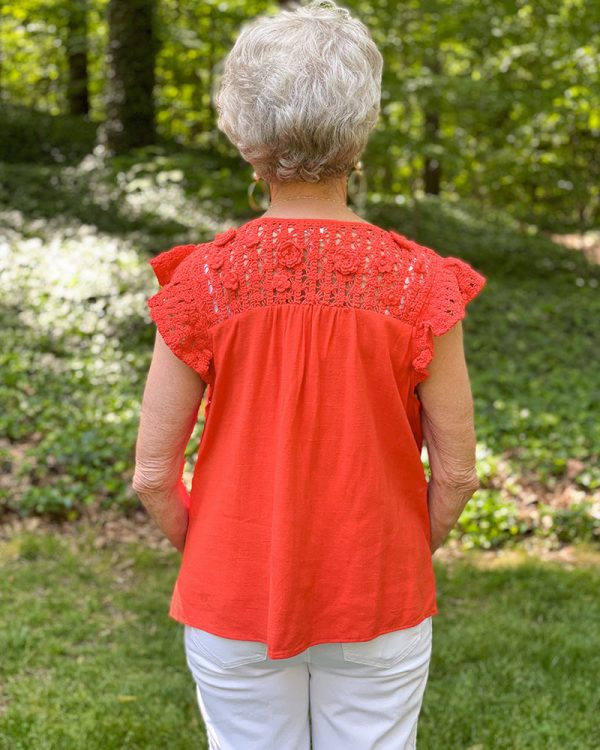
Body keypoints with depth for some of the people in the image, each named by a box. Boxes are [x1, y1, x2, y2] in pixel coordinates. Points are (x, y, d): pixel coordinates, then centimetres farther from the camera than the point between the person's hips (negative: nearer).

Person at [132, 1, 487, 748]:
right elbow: (456, 472, -8)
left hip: (235, 605, 0)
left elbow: (153, 474, -9)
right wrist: (404, 561, 9)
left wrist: (209, 559, 8)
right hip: (380, 605, 0)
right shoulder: (419, 282, -14)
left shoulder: (202, 279, -14)